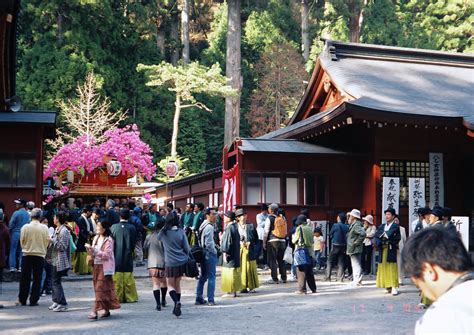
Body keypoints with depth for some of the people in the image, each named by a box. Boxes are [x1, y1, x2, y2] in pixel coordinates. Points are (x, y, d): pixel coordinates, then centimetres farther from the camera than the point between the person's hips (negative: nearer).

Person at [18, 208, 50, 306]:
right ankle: (33, 300, 5)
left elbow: (22, 241, 1)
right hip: (40, 255, -1)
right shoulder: (44, 228, -7)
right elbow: (47, 241, -1)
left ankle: (22, 300, 14)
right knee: (37, 279, 5)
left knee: (25, 279, 9)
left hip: (27, 255, 1)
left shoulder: (25, 227, -7)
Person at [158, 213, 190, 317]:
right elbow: (187, 248, 1)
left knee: (170, 285, 7)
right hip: (182, 262, 3)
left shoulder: (163, 232, -6)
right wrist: (186, 256, 19)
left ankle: (177, 302, -19)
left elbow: (158, 238, 17)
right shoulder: (181, 232, -3)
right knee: (177, 284, 16)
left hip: (170, 263, -3)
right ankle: (176, 308, 18)